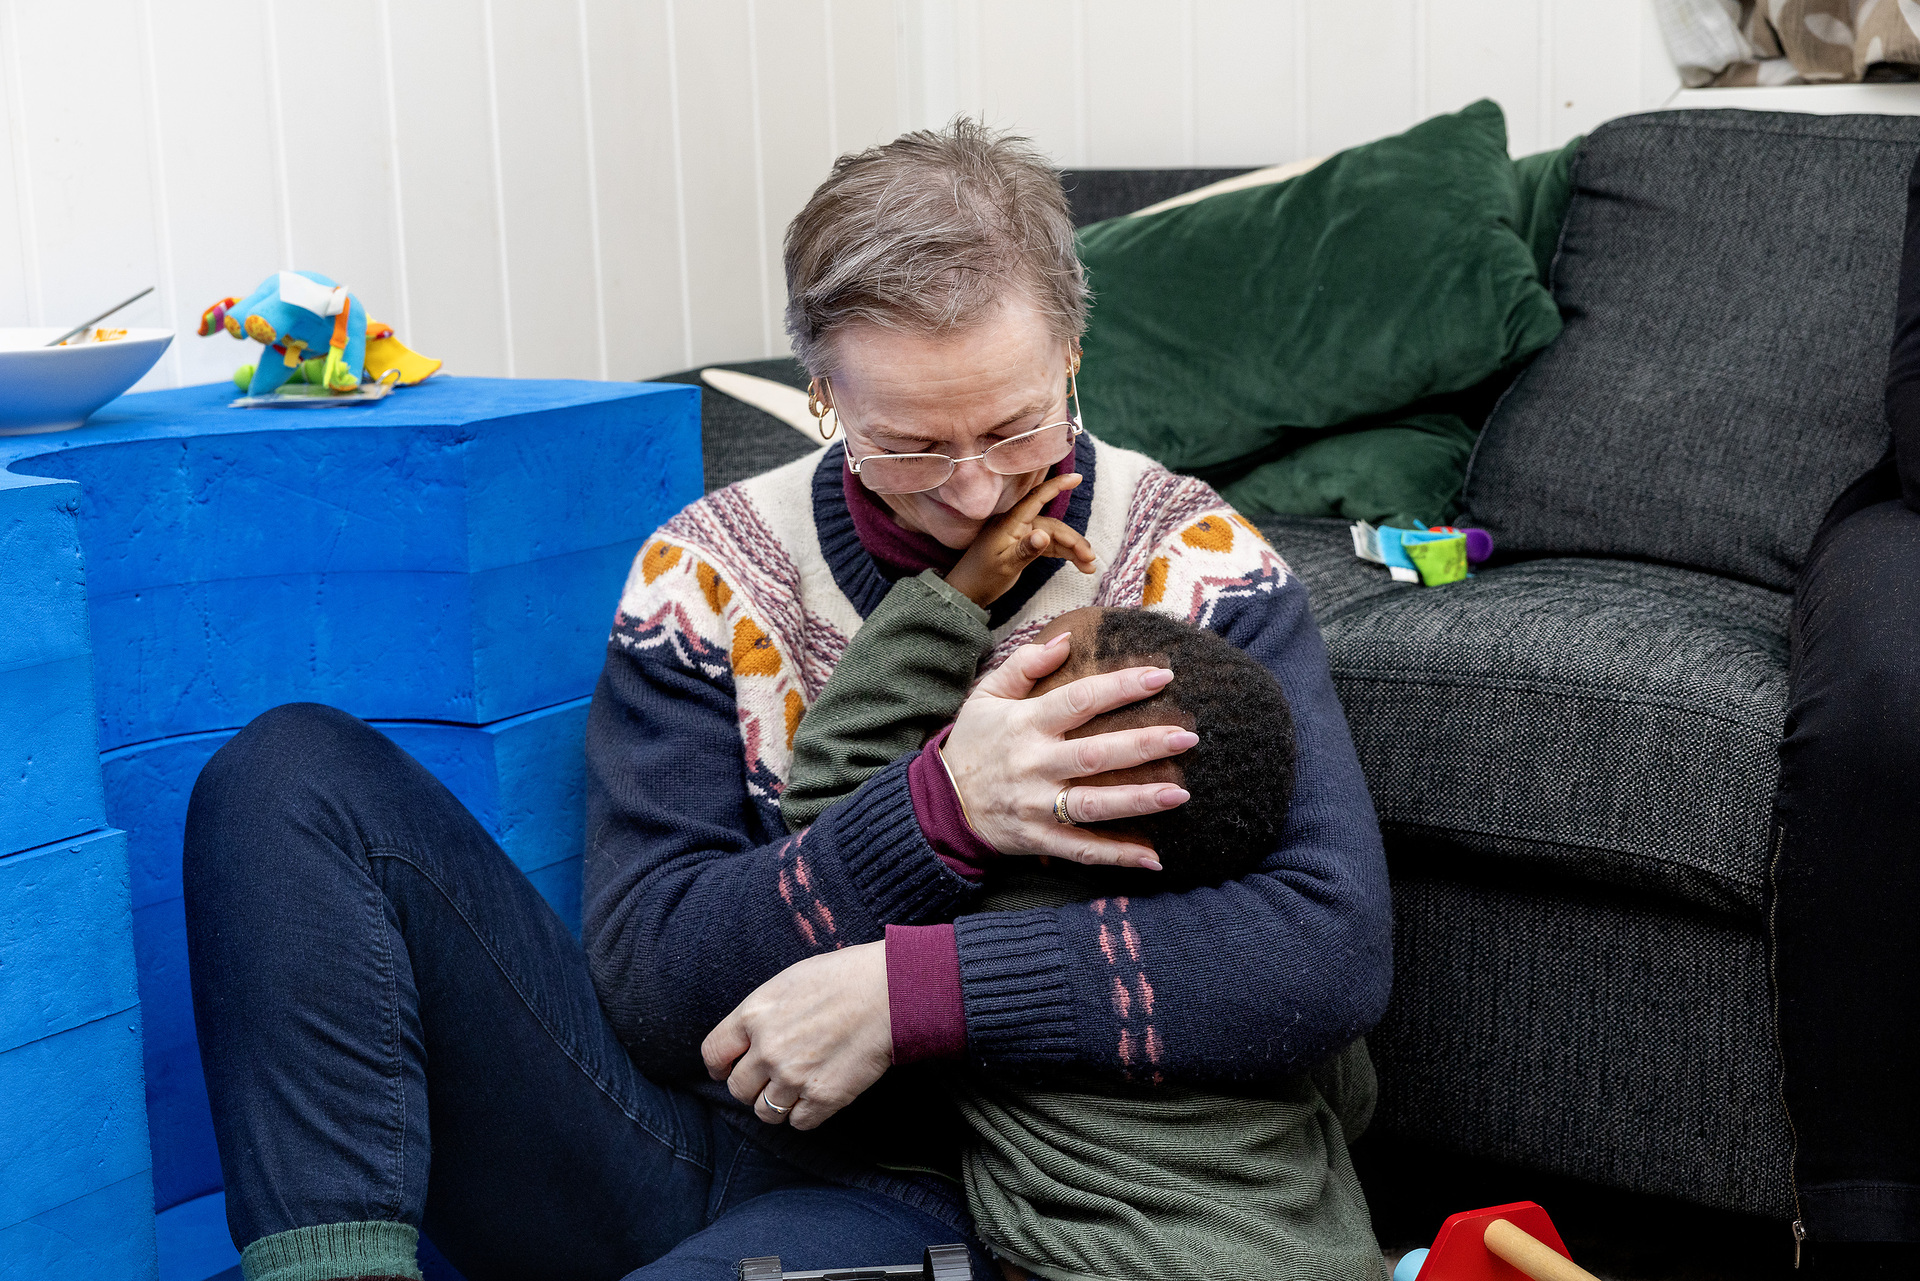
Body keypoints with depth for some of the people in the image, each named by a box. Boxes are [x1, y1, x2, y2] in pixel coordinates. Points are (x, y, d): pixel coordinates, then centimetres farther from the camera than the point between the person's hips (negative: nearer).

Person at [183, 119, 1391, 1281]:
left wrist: (906, 989, -25)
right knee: (299, 775, -9)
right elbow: (651, 986, -9)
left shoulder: (1199, 574, -7)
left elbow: (1333, 951, -20)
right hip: (671, 1145, 4)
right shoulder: (709, 572, -2)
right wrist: (943, 808, -26)